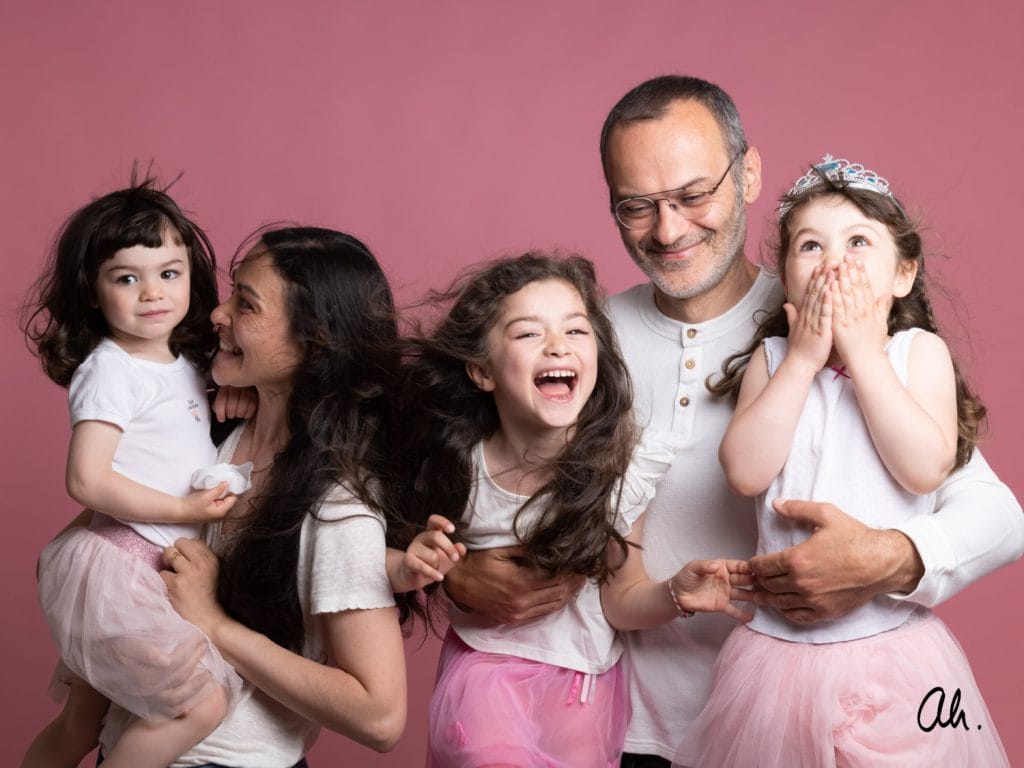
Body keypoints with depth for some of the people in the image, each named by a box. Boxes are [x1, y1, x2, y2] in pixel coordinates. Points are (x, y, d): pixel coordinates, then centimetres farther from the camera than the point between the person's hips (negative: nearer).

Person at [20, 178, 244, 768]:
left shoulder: (186, 364, 11)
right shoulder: (110, 371, -14)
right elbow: (87, 480, -21)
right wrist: (184, 510, -18)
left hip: (158, 565, 9)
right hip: (116, 565, -9)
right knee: (202, 704, -17)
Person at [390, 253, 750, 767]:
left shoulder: (626, 466, -15)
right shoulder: (459, 464, -14)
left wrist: (674, 594, -24)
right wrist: (415, 568, -20)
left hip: (584, 684, 1)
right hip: (482, 668, -1)